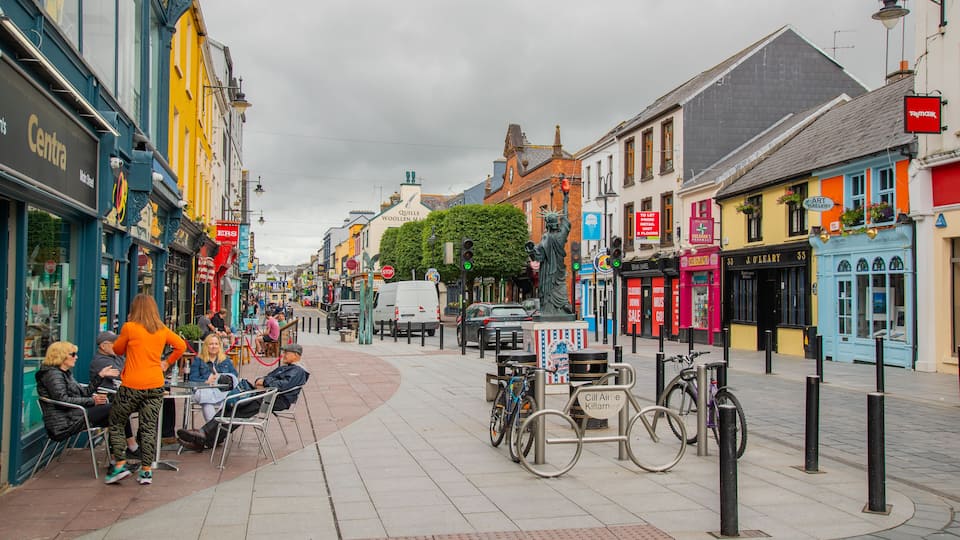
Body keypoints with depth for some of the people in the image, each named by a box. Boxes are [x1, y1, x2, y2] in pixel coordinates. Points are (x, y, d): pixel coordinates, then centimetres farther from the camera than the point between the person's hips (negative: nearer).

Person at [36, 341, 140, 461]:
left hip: (72, 416, 10)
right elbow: (62, 400, -22)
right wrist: (92, 401, -21)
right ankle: (133, 449, -7)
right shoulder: (53, 374, -10)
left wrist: (100, 375, 13)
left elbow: (85, 392, 19)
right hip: (65, 423, -10)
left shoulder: (65, 373, 22)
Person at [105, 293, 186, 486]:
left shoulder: (129, 327, -8)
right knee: (149, 427, 8)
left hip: (132, 385, -4)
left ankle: (120, 465, 7)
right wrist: (168, 363, 17)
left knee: (115, 423, 14)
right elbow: (181, 345, 13)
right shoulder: (162, 330, 3)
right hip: (156, 385, 4)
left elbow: (117, 349, 7)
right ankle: (146, 471, 9)